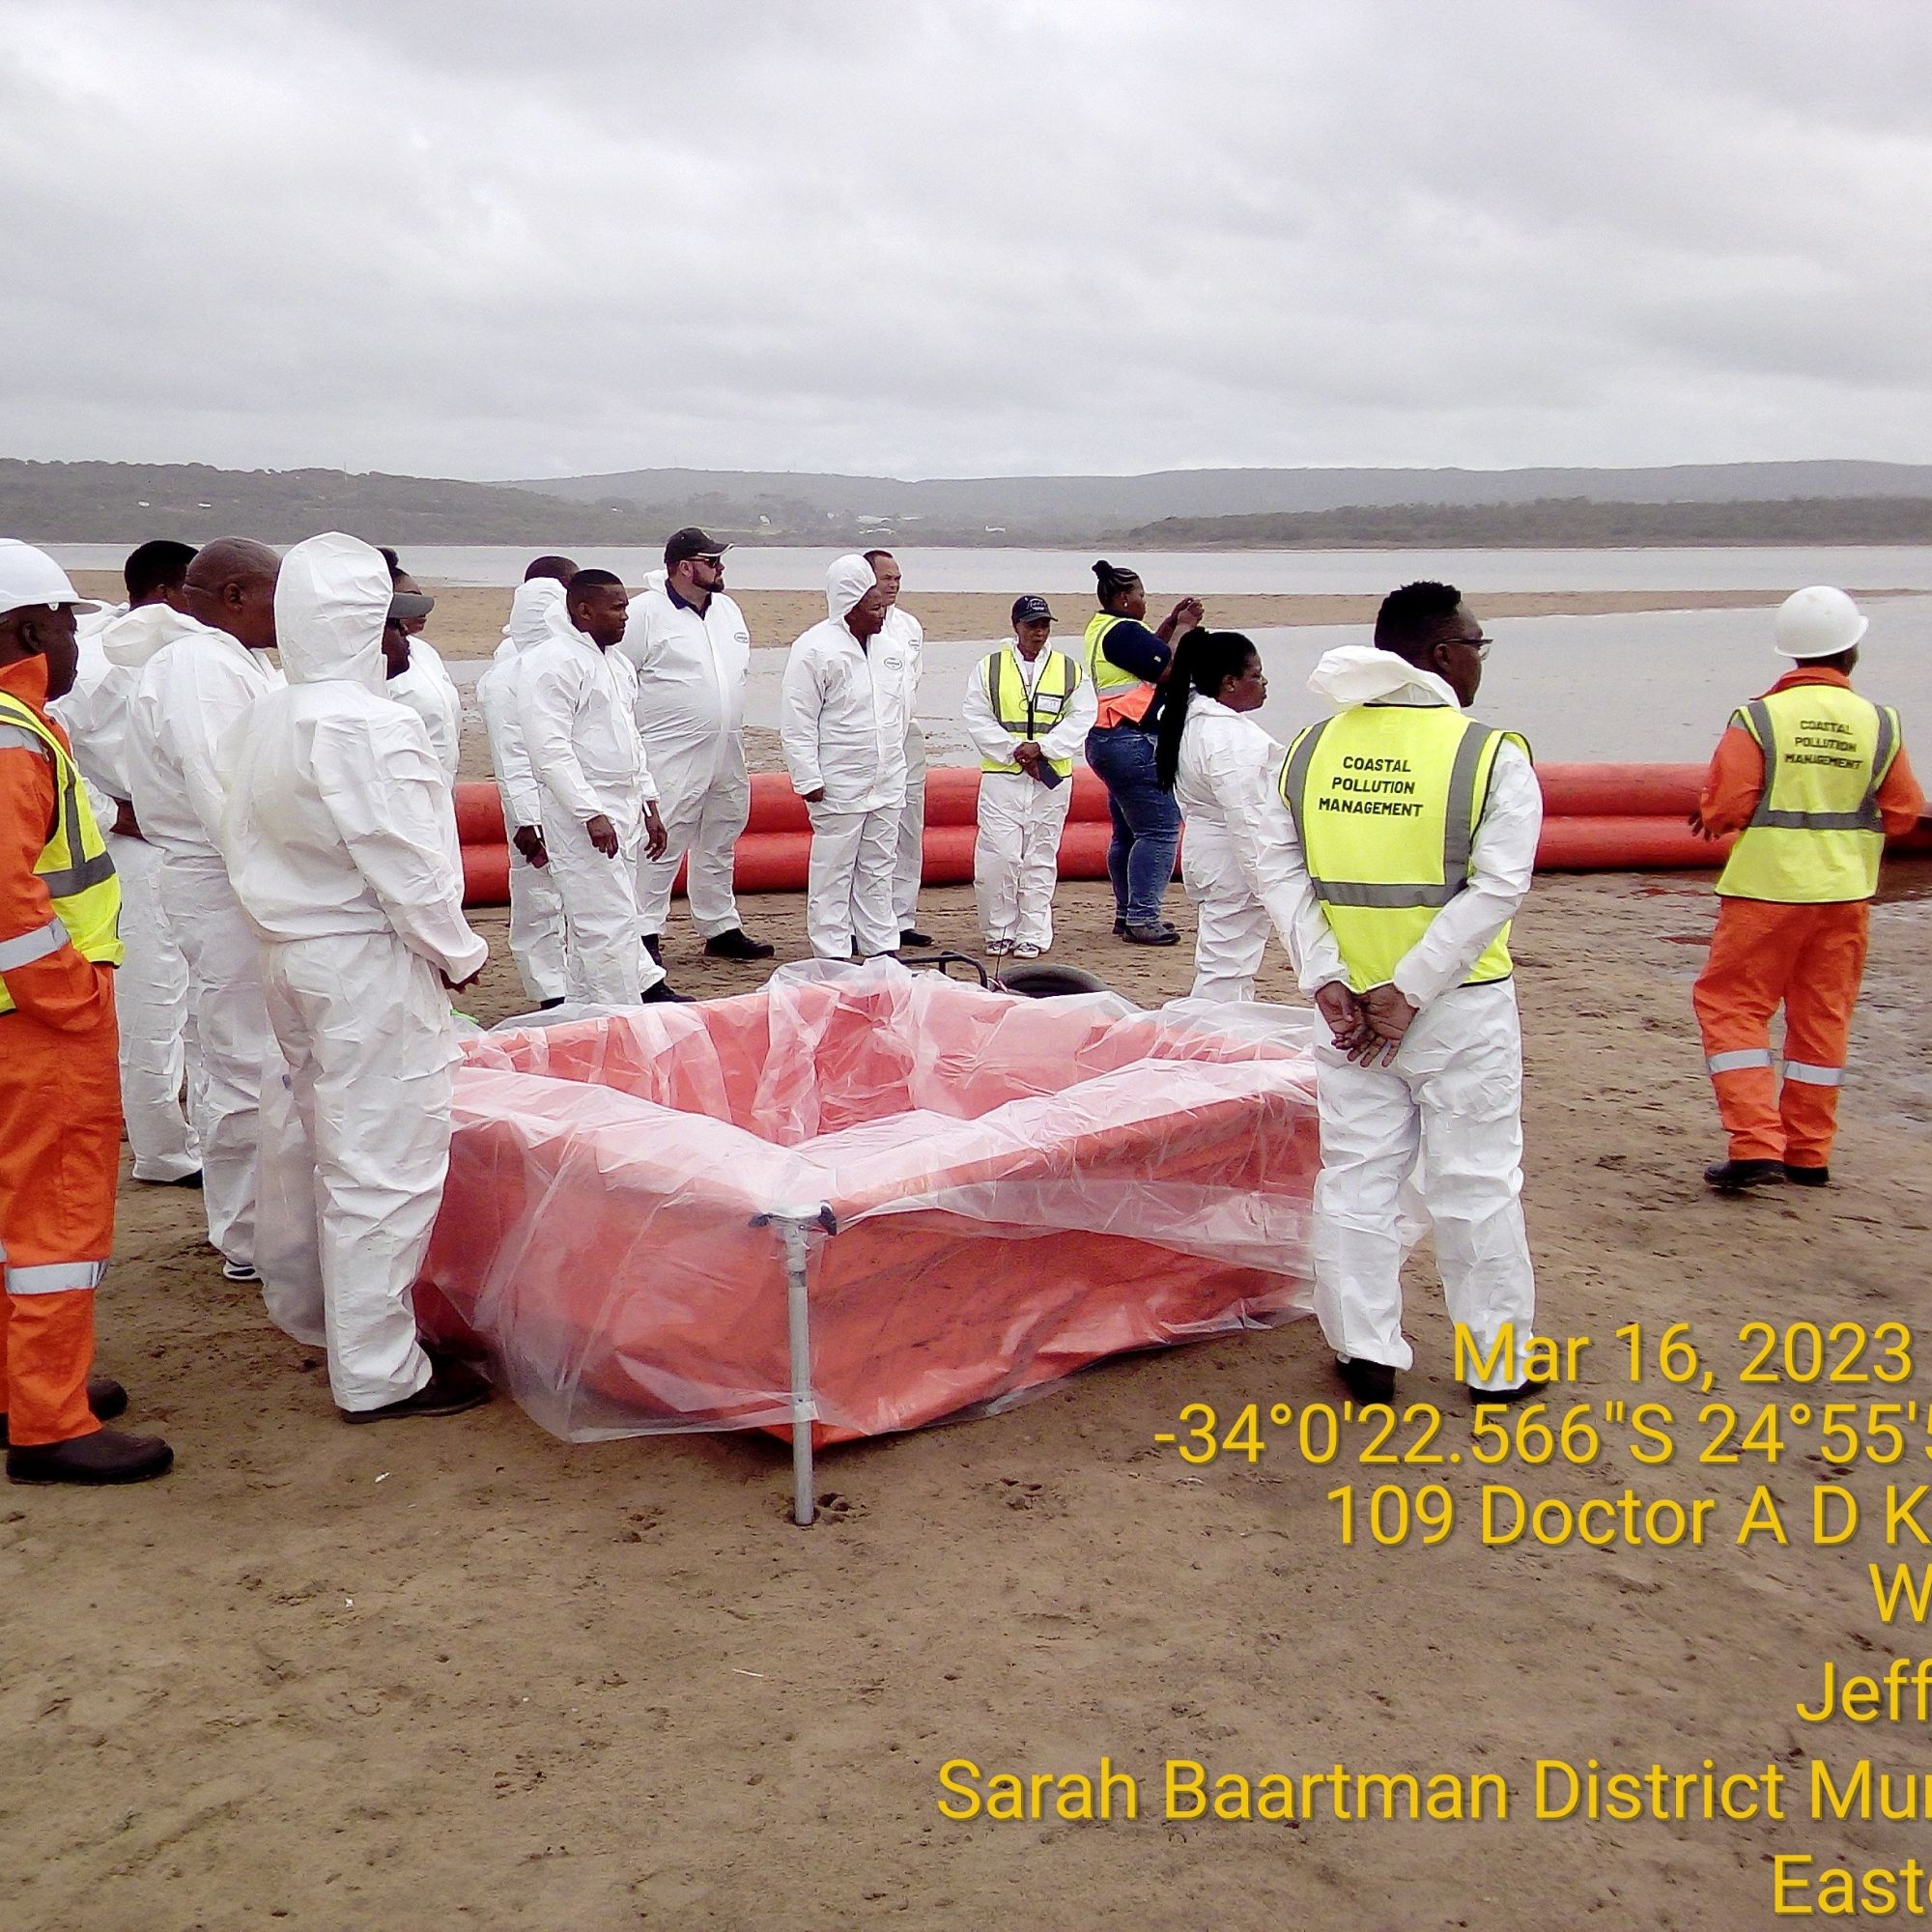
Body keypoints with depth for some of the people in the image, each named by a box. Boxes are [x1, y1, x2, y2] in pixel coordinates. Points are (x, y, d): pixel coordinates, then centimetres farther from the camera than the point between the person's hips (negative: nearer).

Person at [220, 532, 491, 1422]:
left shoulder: (260, 722, 7)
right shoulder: (369, 727, -21)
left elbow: (246, 842, 11)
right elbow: (407, 868, -21)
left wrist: (289, 921, 17)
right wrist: (458, 952, -7)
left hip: (291, 951, 10)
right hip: (369, 965, -10)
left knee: (322, 1142, 23)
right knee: (385, 1165, -2)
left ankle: (327, 1309, 39)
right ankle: (377, 1373, 6)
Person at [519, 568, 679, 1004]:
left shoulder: (617, 662, 18)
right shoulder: (553, 662, -12)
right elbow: (551, 748, -19)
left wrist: (649, 806, 21)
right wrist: (592, 813, -23)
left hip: (624, 811, 9)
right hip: (583, 815, -9)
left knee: (591, 924, 14)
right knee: (611, 924, -10)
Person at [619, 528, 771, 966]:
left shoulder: (728, 610, 13)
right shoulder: (645, 611, -9)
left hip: (726, 753, 8)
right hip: (671, 757, -8)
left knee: (718, 847, 15)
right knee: (660, 846, -8)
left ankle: (722, 930, 25)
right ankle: (645, 933, -2)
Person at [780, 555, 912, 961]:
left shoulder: (889, 649, 11)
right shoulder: (814, 649, -11)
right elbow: (796, 724, -12)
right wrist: (808, 779, -15)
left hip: (887, 783, 7)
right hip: (838, 786, -7)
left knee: (878, 870, 12)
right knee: (833, 873, -1)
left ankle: (882, 950, 20)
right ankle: (833, 958, 5)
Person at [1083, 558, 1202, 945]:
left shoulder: (1102, 627, 16)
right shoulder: (1122, 631, -15)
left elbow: (1148, 651, 28)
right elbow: (1169, 669, -15)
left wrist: (1172, 621, 18)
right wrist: (1183, 628, -2)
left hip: (1108, 741, 11)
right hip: (1133, 742, -11)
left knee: (1128, 833, 16)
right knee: (1159, 830, -9)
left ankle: (1127, 913, 21)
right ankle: (1142, 918, -10)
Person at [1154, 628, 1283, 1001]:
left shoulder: (1193, 719, 10)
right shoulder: (1231, 736, -22)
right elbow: (1246, 819, -26)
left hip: (1205, 855, 11)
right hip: (1235, 865, -10)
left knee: (1219, 966, 17)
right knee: (1226, 971, -6)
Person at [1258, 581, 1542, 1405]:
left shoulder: (1314, 745, 3)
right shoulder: (1492, 756, -9)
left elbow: (1280, 871, -1)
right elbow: (1496, 889, -17)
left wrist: (1326, 979, -5)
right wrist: (1409, 991, -17)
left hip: (1346, 1001, 3)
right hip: (1462, 1006, -3)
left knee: (1357, 1175, 12)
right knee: (1476, 1183, 9)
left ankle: (1366, 1353, 19)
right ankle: (1497, 1364, 21)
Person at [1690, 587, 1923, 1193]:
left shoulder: (1758, 719, -11)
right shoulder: (1879, 723, 0)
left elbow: (1723, 809, -15)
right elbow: (1903, 812, 6)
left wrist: (1707, 812, 7)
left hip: (1766, 890, -4)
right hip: (1845, 892, 4)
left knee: (1731, 1006, 5)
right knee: (1822, 1018, 13)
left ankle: (1755, 1145, -6)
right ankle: (1808, 1153, 20)